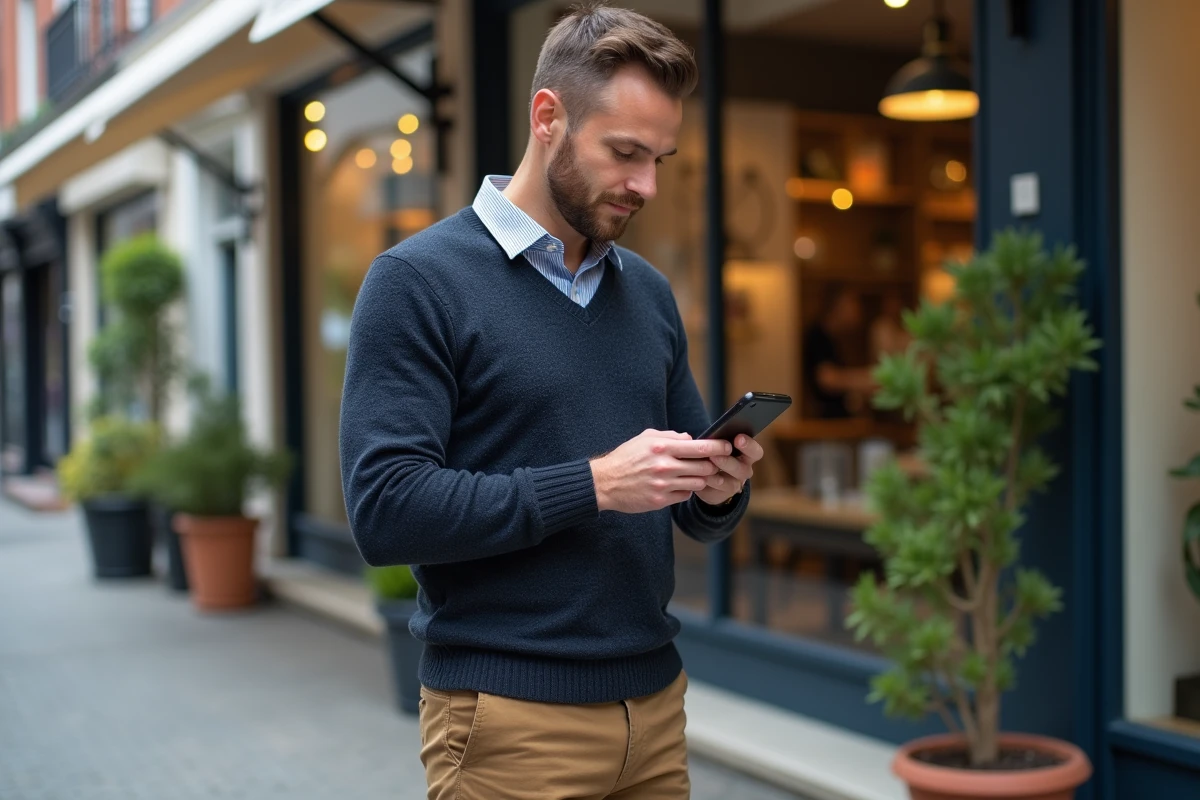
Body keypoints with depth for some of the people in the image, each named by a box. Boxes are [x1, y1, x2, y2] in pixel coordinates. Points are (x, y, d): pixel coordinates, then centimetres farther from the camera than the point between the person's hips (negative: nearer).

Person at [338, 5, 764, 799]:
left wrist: (719, 490, -8)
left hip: (656, 701, 6)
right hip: (510, 716, -6)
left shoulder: (651, 293, 9)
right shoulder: (420, 280, -9)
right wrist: (594, 483, -22)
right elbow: (385, 507, -18)